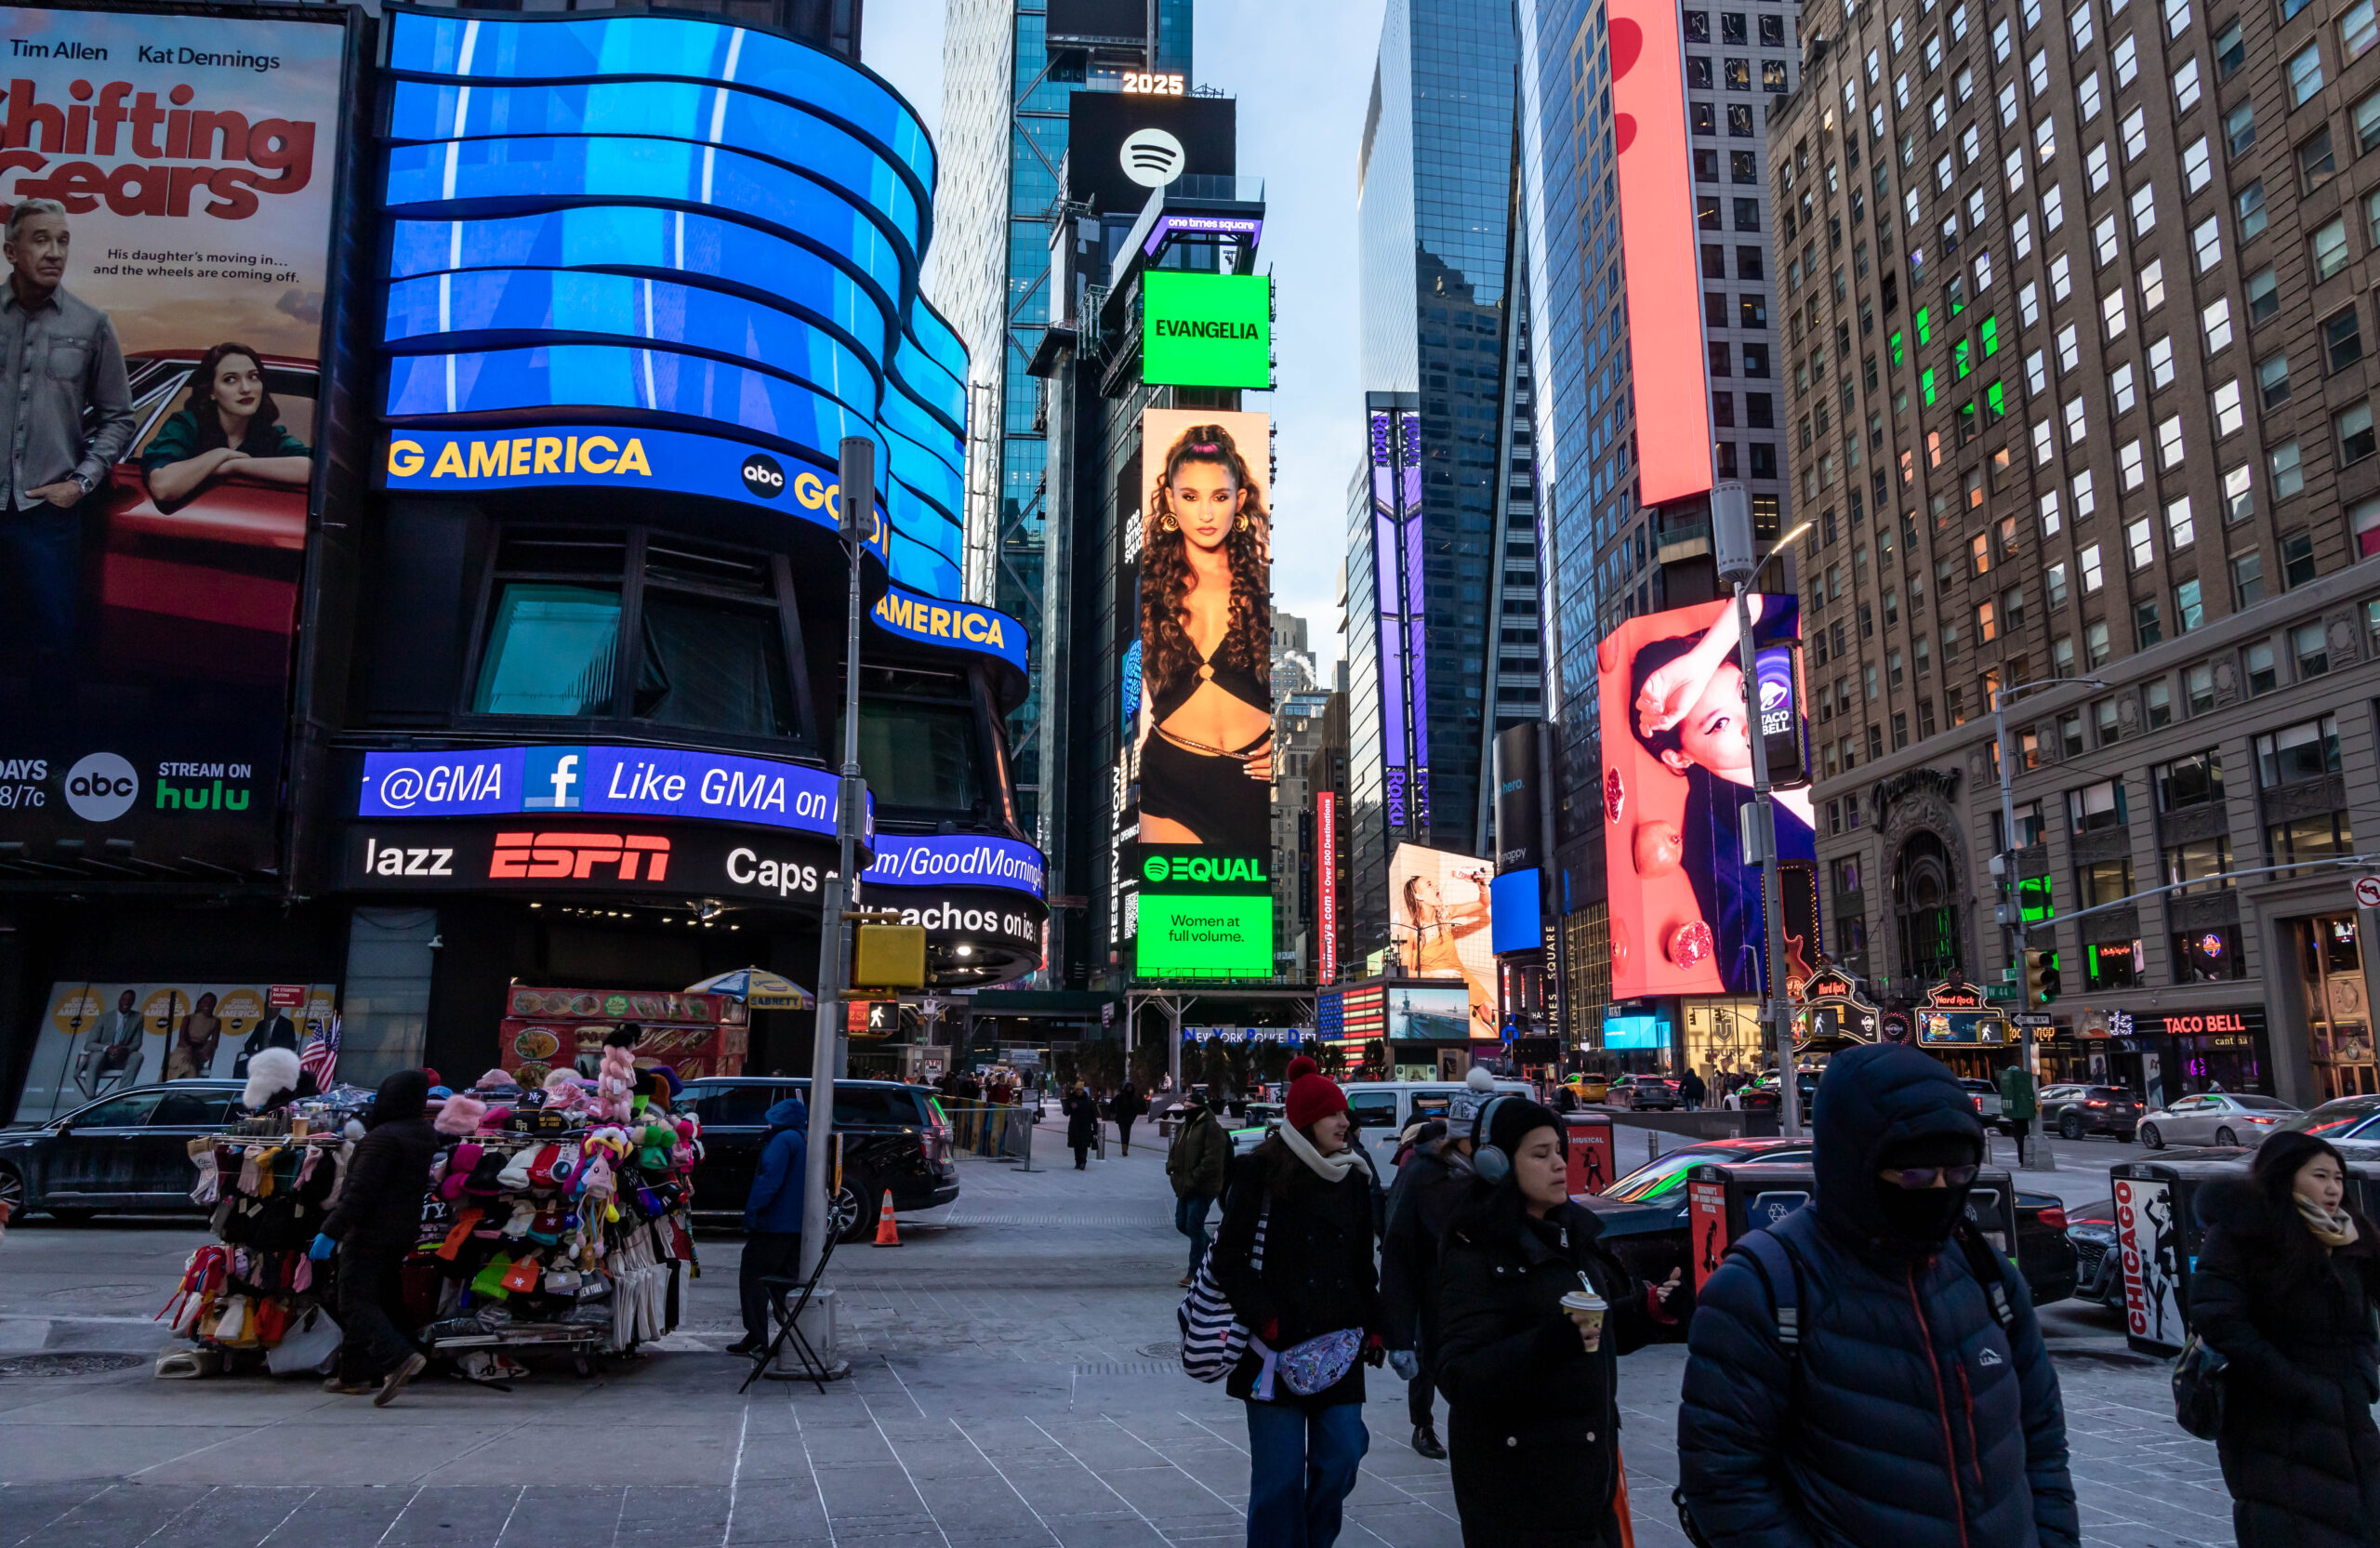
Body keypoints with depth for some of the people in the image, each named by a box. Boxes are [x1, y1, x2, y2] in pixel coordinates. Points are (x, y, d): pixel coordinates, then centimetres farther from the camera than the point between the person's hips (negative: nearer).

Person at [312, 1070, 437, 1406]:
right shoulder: (426, 1134, 7)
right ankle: (354, 1373, 23)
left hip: (370, 1233, -9)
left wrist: (329, 1232, -20)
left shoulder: (382, 1138, -19)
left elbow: (360, 1193, -22)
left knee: (355, 1303, -7)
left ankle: (399, 1356, -25)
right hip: (404, 1232, 9)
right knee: (379, 1299, 16)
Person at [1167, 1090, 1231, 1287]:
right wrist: (1171, 1167, 5)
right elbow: (1174, 1152, 25)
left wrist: (1193, 1179, -22)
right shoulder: (1184, 1127, 15)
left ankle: (1194, 1272, 1)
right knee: (1182, 1224, 14)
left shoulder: (1211, 1129, -14)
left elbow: (1212, 1160, -21)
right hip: (1185, 1187, 9)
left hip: (1202, 1189, -9)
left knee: (1194, 1227, -8)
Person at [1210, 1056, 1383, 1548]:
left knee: (1341, 1460, 3)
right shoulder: (1260, 1173, -6)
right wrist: (1266, 1321, -14)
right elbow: (1230, 1259, -8)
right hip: (1277, 1350, -5)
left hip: (1339, 1346, 5)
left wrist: (1373, 1327, 12)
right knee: (1280, 1475, -1)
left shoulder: (1354, 1178, 11)